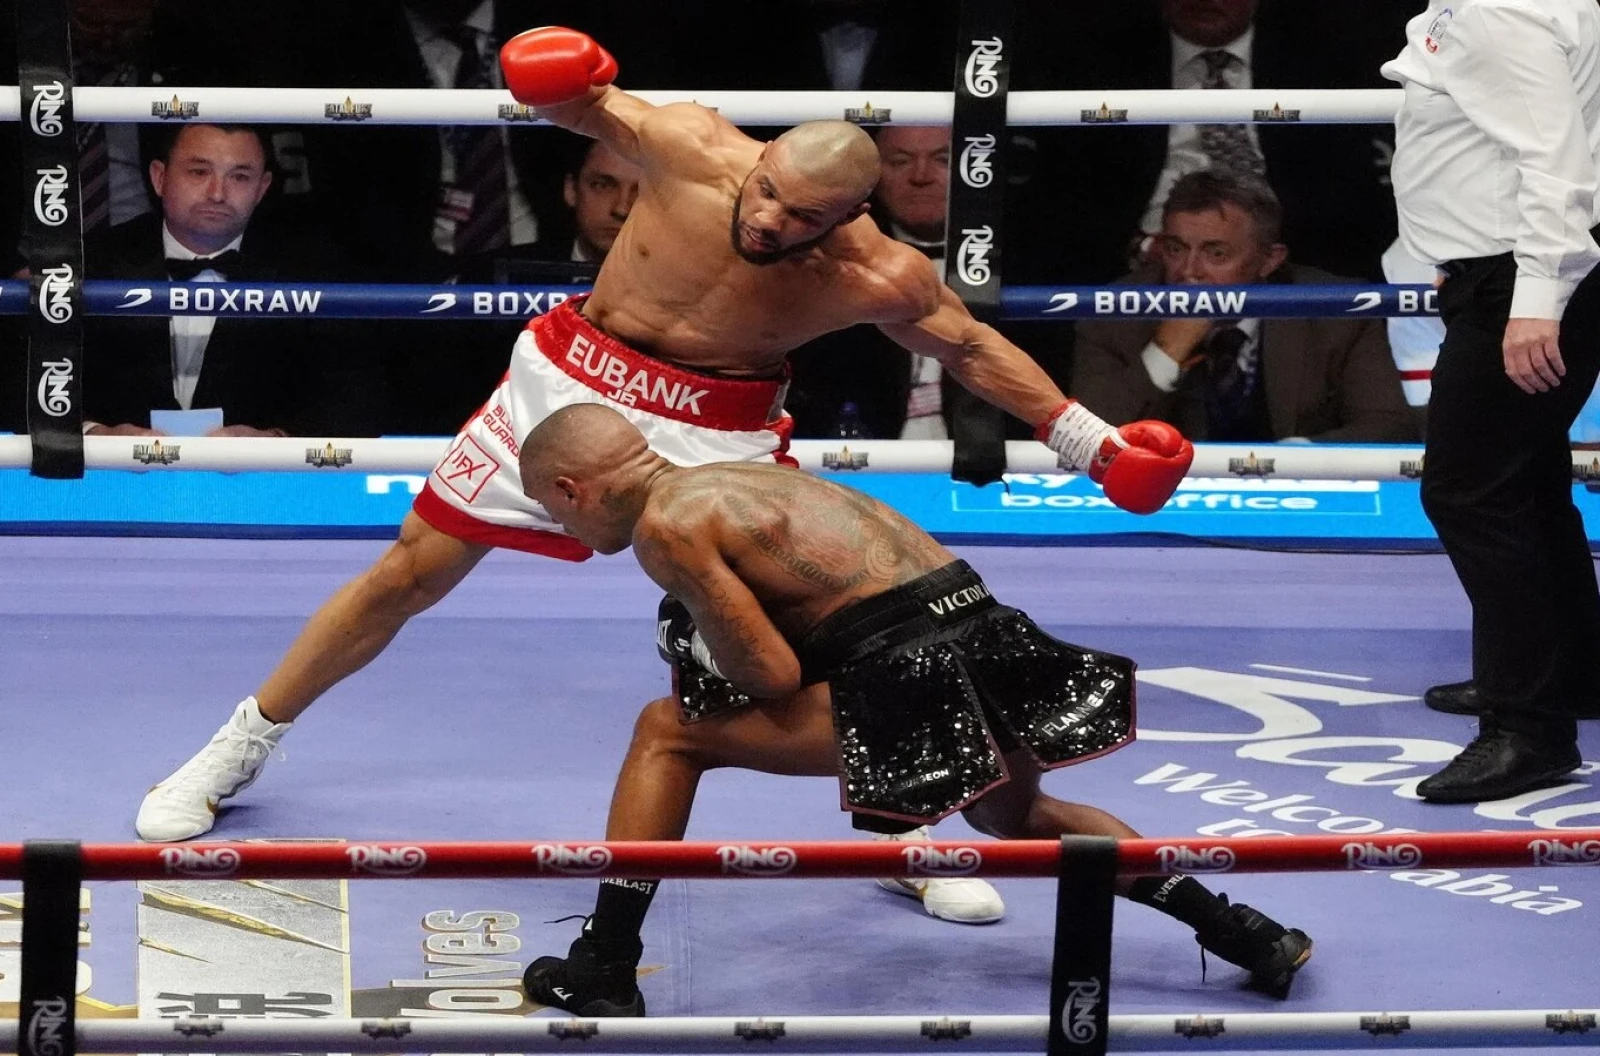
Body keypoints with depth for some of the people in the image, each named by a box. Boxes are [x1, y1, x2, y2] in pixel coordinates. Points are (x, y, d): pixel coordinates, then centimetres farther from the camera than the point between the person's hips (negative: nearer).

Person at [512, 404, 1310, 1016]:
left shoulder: (668, 525, -5)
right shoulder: (735, 480, 22)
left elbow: (774, 674, -11)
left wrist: (704, 658, 9)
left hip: (916, 681, -9)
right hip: (988, 635, 9)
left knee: (668, 734, 2)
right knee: (1016, 818, 37)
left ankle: (603, 971, 1)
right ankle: (1247, 933, 39)